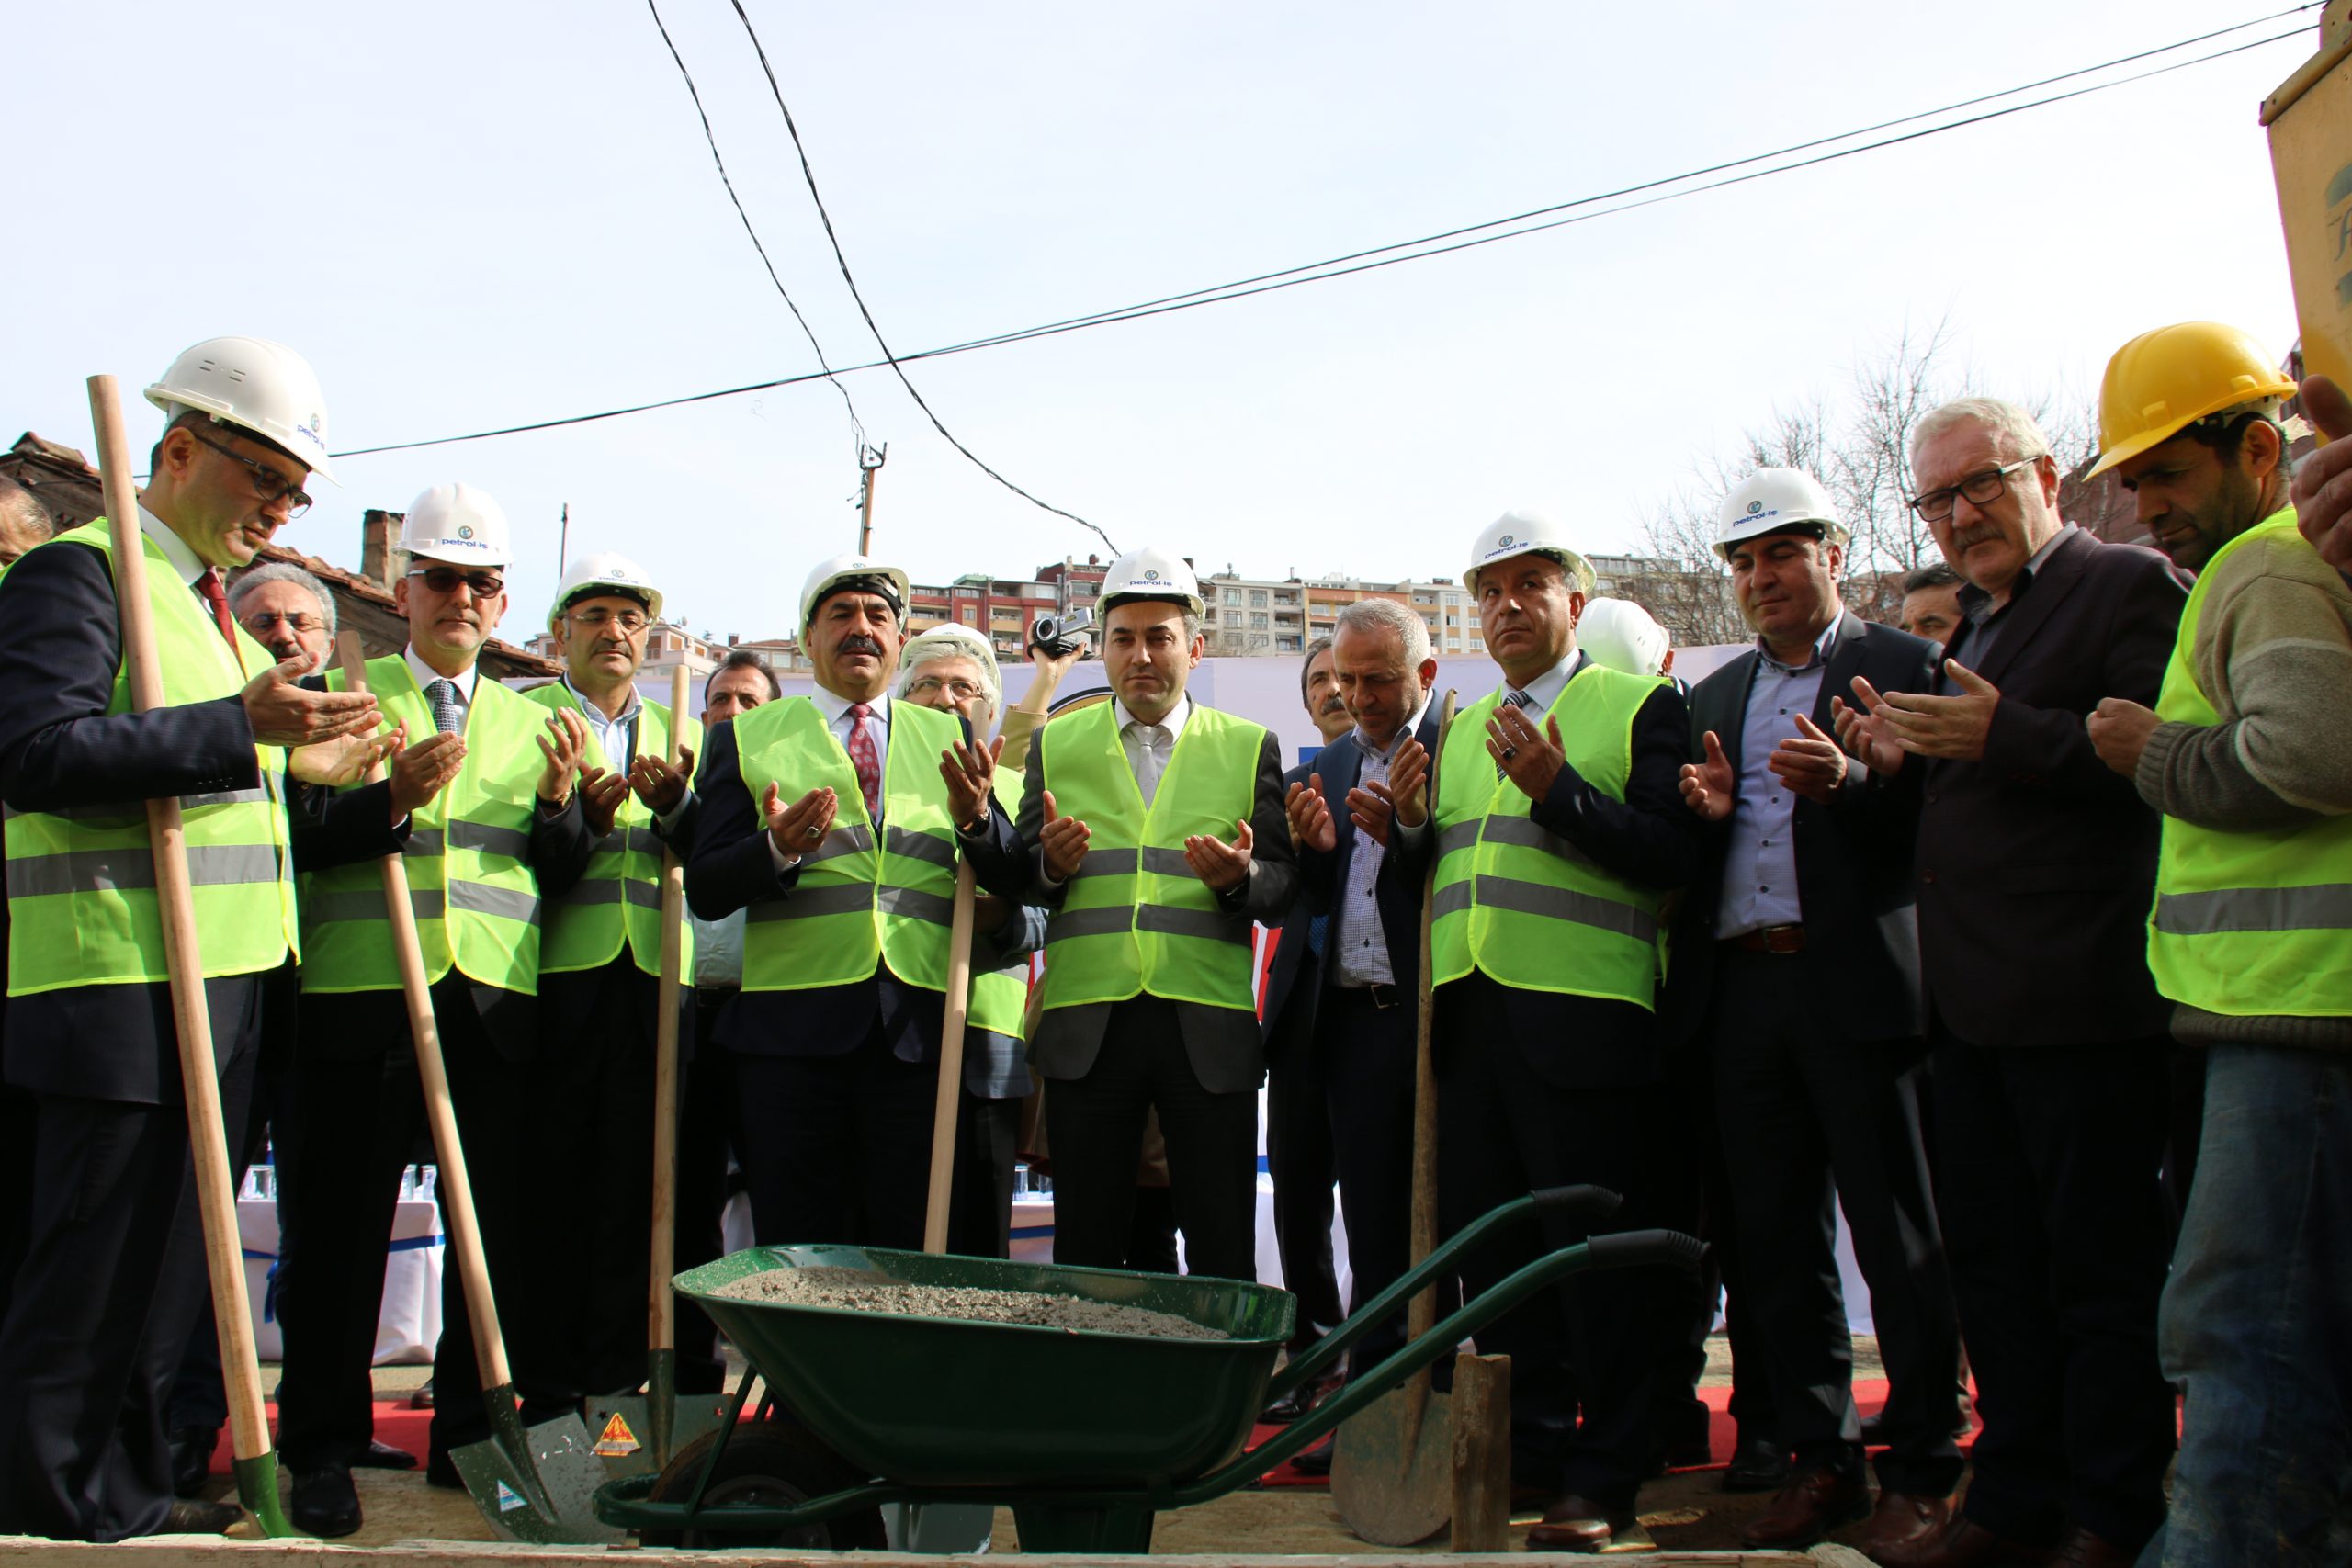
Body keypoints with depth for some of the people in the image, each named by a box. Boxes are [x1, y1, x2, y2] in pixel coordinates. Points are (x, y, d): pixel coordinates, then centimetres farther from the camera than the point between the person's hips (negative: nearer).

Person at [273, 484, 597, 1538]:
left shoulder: (530, 722, 17)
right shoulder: (342, 694, 9)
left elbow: (560, 876, 13)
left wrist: (560, 802, -5)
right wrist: (389, 801, -18)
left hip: (497, 1006, 3)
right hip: (360, 997, -2)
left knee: (501, 1226, 6)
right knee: (342, 1228, 4)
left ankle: (472, 1432, 21)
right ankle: (322, 1447, 18)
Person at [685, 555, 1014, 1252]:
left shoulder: (949, 738, 16)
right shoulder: (749, 737, 11)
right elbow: (704, 890, 4)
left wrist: (977, 818, -11)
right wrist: (777, 851, -16)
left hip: (919, 1029, 1)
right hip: (791, 1026, -1)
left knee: (913, 1253, 4)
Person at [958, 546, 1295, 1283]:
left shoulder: (1249, 748, 10)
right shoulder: (1056, 743, 13)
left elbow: (1284, 885, 5)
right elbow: (1018, 882, 10)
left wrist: (1241, 879, -17)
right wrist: (1049, 866, -12)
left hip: (1208, 1027, -1)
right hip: (1086, 1024, 1)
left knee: (1222, 1254, 2)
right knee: (1084, 1249, 7)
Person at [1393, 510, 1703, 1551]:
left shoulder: (1641, 707, 1)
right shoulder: (1461, 730, 20)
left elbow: (1670, 858, -11)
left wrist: (1556, 789, -20)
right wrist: (1411, 824, 1)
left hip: (1581, 1021, -6)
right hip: (1471, 1018, 6)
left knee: (1595, 1249, 1)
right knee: (1489, 1240, 13)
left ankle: (1603, 1477, 14)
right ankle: (1528, 1449, 27)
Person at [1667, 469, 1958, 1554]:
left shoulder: (1906, 668, 2)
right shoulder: (1716, 695, 19)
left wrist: (1847, 782, -23)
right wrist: (1705, 812, -5)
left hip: (1859, 986, -5)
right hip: (1740, 991, 5)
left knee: (1897, 1240, 2)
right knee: (1776, 1244, 10)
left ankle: (1921, 1471, 15)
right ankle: (1819, 1460, 22)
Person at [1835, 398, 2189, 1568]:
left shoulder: (2130, 584, -4)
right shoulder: (1975, 627, 21)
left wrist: (2001, 735, -23)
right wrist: (1906, 759, 3)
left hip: (2082, 997, -9)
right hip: (1974, 1001, 9)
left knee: (2103, 1270, 1)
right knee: (1991, 1261, 14)